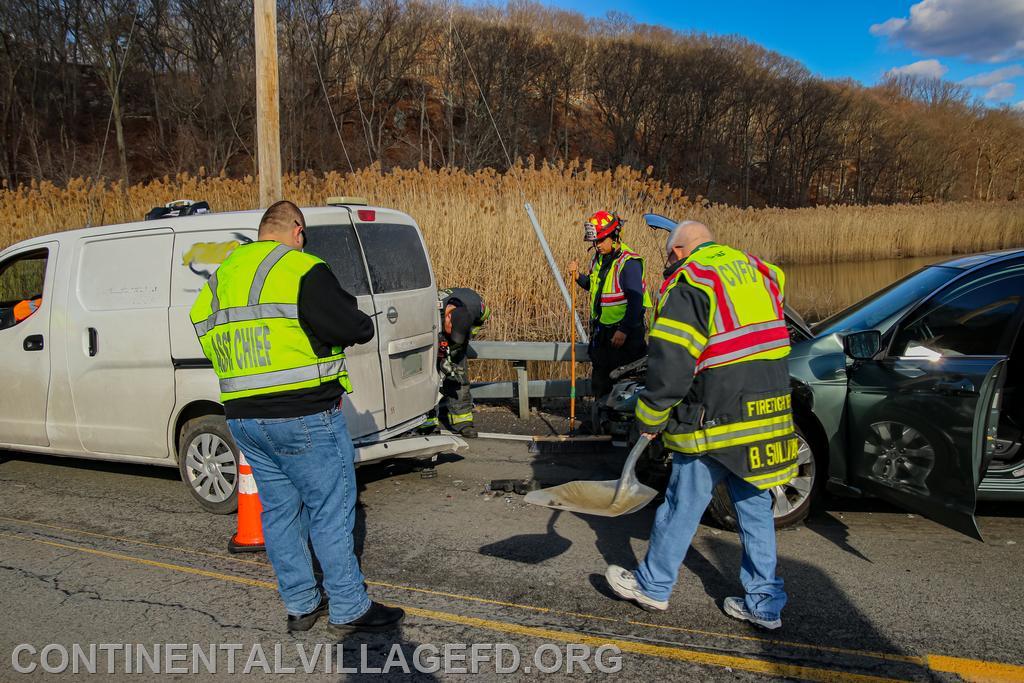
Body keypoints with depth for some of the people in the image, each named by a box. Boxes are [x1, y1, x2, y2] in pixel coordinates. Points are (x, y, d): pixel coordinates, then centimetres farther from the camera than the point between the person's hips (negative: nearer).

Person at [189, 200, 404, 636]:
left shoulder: (218, 281, 14)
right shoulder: (300, 270, -12)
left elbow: (209, 342, 18)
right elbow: (357, 329, -14)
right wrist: (360, 323, 8)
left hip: (242, 417, 8)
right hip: (304, 416, -8)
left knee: (279, 509, 16)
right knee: (331, 511, 3)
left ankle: (300, 605, 27)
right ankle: (349, 610, 12)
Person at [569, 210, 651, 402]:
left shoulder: (629, 262, -18)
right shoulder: (599, 258, 8)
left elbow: (636, 300, -23)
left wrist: (624, 331, -27)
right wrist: (579, 276, 2)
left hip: (623, 331, -8)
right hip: (601, 329, 8)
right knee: (599, 378, 17)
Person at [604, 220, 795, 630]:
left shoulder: (689, 283, -10)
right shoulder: (757, 270, 14)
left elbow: (670, 363, -16)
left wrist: (650, 419, -5)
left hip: (717, 420, -7)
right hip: (769, 413, 7)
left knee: (682, 505, 7)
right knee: (755, 509, 16)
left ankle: (652, 585, 25)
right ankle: (763, 603, 24)